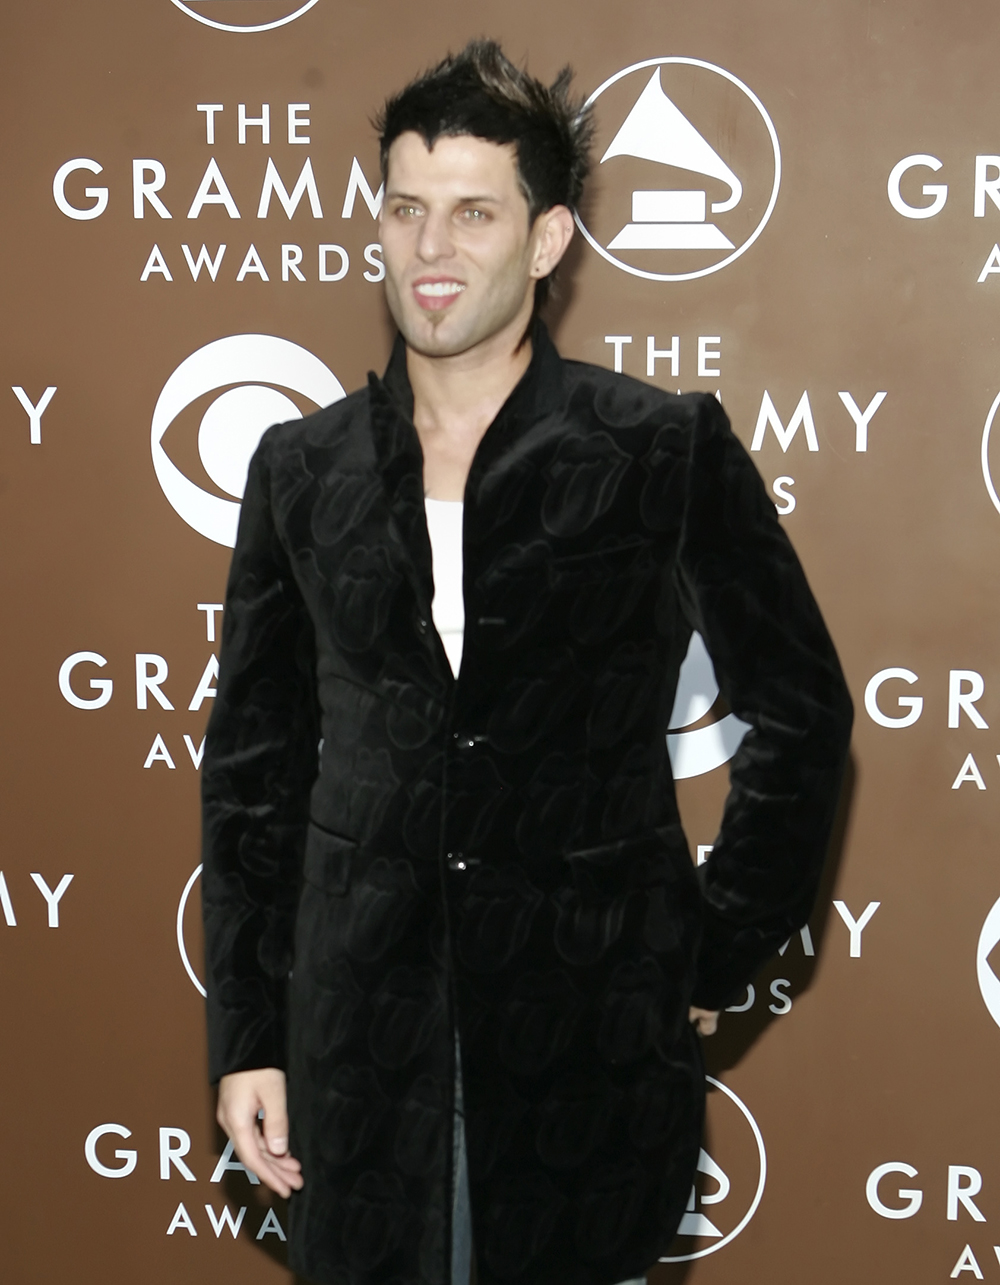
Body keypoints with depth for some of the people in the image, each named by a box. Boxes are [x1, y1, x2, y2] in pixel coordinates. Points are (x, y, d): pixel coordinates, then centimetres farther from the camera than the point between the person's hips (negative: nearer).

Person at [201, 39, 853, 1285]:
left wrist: (715, 958, 3)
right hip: (359, 1025, 2)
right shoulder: (302, 467, 5)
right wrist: (245, 1037, 6)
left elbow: (800, 714, 5)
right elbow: (253, 764, 9)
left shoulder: (670, 452, -4)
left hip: (591, 1031, -2)